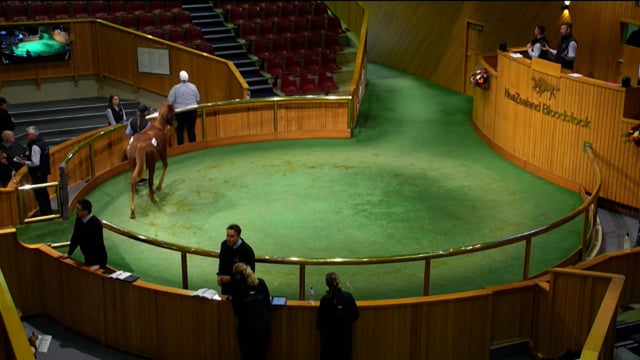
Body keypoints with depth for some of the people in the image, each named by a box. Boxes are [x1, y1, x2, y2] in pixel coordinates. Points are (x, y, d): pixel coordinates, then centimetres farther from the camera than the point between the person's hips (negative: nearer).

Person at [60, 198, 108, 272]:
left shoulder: (96, 223, -30)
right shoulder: (79, 219, -8)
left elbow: (98, 244, -31)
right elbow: (75, 237, 5)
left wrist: (98, 264, -34)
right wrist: (69, 253, 6)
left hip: (98, 258, -8)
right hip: (88, 257, 8)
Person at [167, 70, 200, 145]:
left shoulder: (176, 88, -9)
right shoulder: (193, 87, -1)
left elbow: (169, 100, -10)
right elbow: (198, 99, 5)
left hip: (180, 112, -3)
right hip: (192, 111, 3)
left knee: (180, 131, 4)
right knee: (191, 130, 10)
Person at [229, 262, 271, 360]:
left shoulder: (236, 286, -7)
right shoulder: (261, 283, 2)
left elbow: (236, 310, -4)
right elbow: (268, 304, 6)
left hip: (247, 327, -3)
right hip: (264, 325, 3)